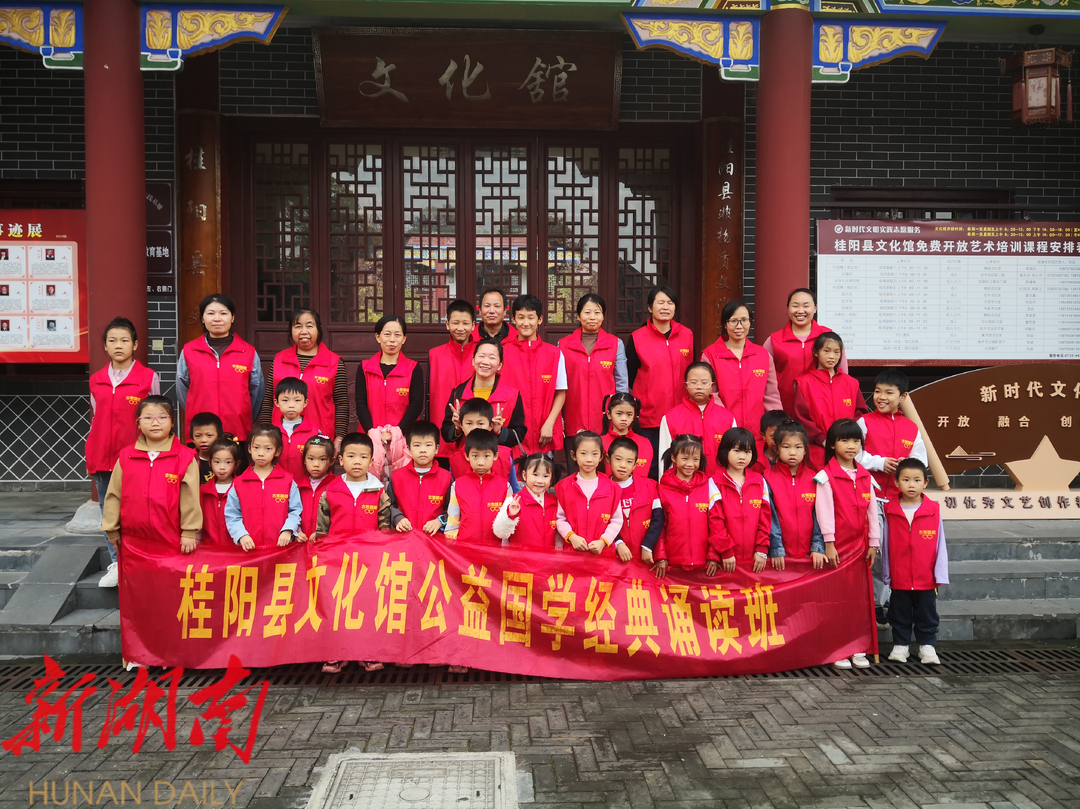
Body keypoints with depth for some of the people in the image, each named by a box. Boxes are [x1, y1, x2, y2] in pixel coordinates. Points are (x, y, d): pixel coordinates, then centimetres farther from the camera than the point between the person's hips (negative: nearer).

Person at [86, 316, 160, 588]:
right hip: (102, 458, 4)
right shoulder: (96, 380, 11)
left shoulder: (149, 377, -1)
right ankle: (116, 564, 17)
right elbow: (95, 420, 15)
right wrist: (91, 459, 13)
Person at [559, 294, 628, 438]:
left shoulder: (616, 344, 5)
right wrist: (559, 422, 5)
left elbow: (621, 384, 7)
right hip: (574, 425, 0)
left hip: (607, 425, 0)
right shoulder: (563, 345, 6)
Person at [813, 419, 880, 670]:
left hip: (860, 545, 5)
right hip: (837, 545, -5)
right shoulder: (826, 475, -5)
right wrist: (828, 543, -16)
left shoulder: (865, 476, 11)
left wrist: (873, 543, 8)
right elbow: (824, 509, -11)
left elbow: (872, 510, 12)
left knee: (862, 595, 6)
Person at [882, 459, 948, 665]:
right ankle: (901, 645, 26)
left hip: (926, 578, 0)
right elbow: (885, 544, 2)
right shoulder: (890, 510, -4)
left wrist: (940, 574, -4)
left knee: (926, 614, 11)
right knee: (900, 614, 13)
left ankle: (927, 646, 24)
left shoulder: (934, 510, -6)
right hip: (900, 577, 1)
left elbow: (940, 544, -3)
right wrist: (887, 574, 4)